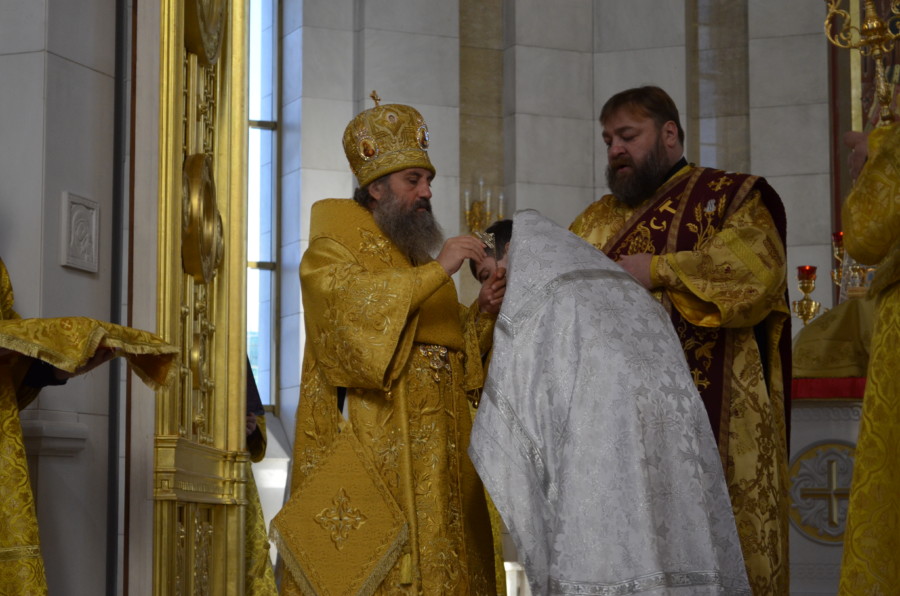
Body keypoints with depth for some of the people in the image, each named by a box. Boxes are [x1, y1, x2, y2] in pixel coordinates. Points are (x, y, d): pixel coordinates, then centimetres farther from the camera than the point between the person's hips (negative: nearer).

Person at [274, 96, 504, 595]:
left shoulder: (421, 261, 22)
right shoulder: (330, 252, 1)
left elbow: (452, 349, 20)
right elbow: (351, 300, -21)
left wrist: (481, 314, 1)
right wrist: (437, 271, -23)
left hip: (430, 455, 7)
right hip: (369, 452, -7)